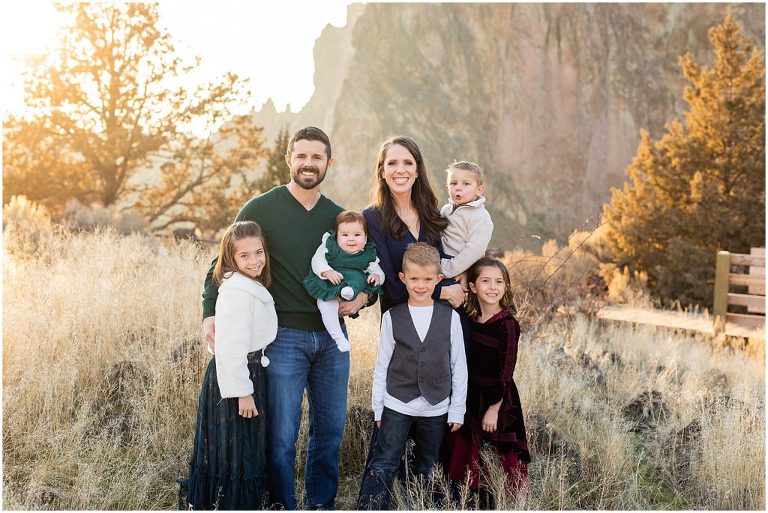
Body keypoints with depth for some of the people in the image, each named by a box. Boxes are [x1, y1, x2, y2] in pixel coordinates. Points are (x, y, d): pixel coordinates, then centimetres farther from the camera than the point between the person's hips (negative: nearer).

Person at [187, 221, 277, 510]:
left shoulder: (253, 287, 11)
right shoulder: (237, 292, -20)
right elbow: (231, 346, -24)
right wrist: (242, 392, -22)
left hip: (247, 373, 10)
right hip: (234, 377, -10)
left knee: (249, 450, 18)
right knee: (235, 451, 0)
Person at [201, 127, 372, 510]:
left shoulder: (338, 216, 10)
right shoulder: (261, 209, -3)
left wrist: (362, 297, -1)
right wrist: (210, 312, -13)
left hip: (332, 338, 4)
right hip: (284, 336, -4)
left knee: (330, 430, 11)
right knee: (281, 434, 0)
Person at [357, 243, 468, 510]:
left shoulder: (450, 317, -1)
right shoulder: (392, 317, -2)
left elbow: (459, 366, 2)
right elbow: (382, 365, 2)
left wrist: (457, 410, 1)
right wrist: (378, 408, 2)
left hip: (436, 408, 1)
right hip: (397, 407, -1)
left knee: (427, 470, 13)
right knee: (382, 466, -5)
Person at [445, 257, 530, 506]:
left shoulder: (507, 324, -14)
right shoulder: (469, 320, 4)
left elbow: (506, 371, -14)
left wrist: (494, 408, -15)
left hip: (497, 402, -6)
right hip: (470, 399, 6)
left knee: (498, 463, 0)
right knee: (464, 458, 13)